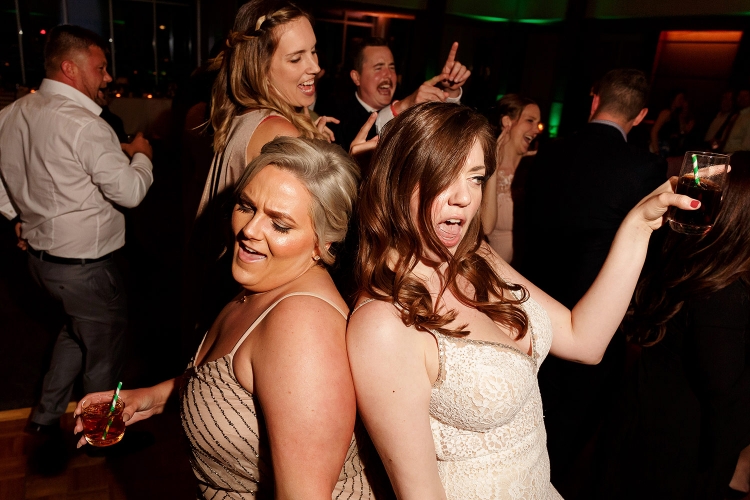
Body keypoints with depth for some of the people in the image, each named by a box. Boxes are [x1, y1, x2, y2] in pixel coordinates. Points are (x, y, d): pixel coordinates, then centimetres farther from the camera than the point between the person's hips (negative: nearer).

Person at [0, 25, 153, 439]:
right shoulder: (84, 125, -24)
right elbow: (130, 192, -20)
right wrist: (141, 155, -2)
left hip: (40, 254, 9)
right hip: (82, 265, -8)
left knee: (77, 329, 29)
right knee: (105, 348, 12)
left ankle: (46, 417, 41)